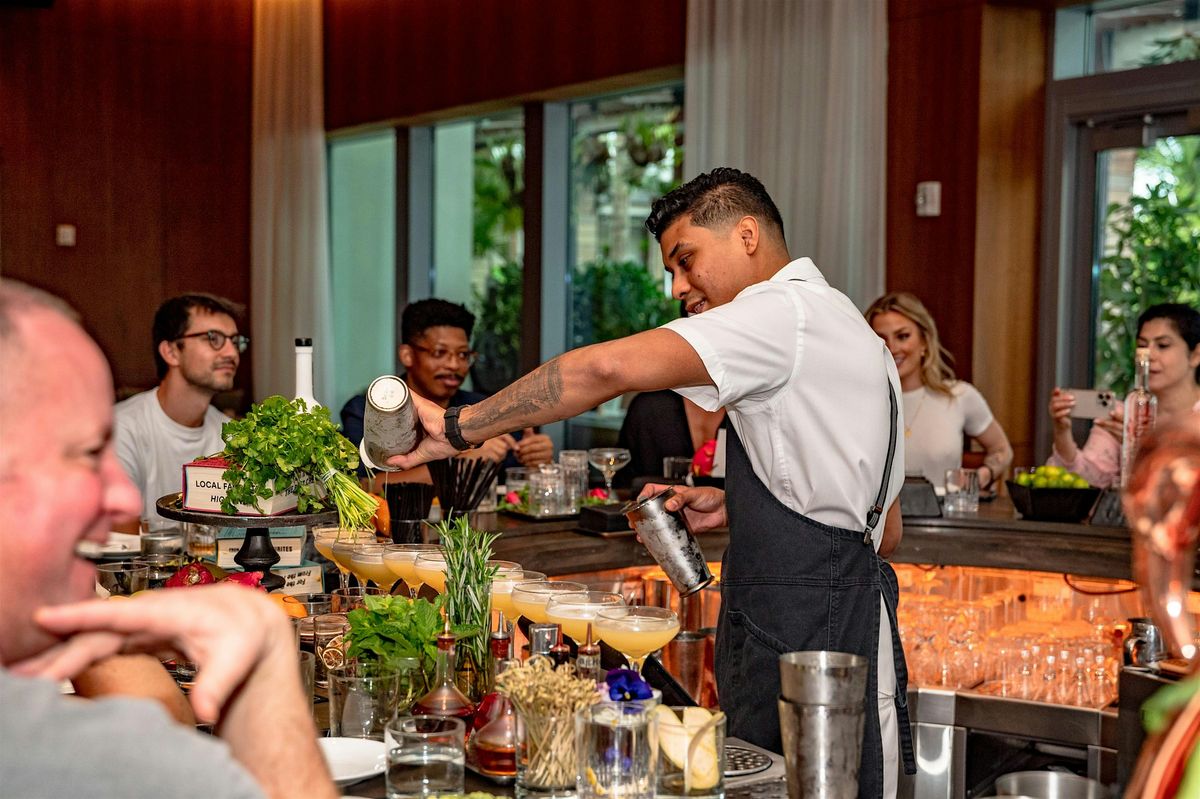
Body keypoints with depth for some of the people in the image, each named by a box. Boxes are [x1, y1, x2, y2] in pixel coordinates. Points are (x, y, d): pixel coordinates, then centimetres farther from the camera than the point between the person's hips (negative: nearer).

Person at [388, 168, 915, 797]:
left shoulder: (784, 311, -11)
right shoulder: (851, 332, 20)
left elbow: (607, 368, -24)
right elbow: (884, 527, 22)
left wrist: (460, 428, -15)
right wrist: (734, 507, 13)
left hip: (810, 636, -10)